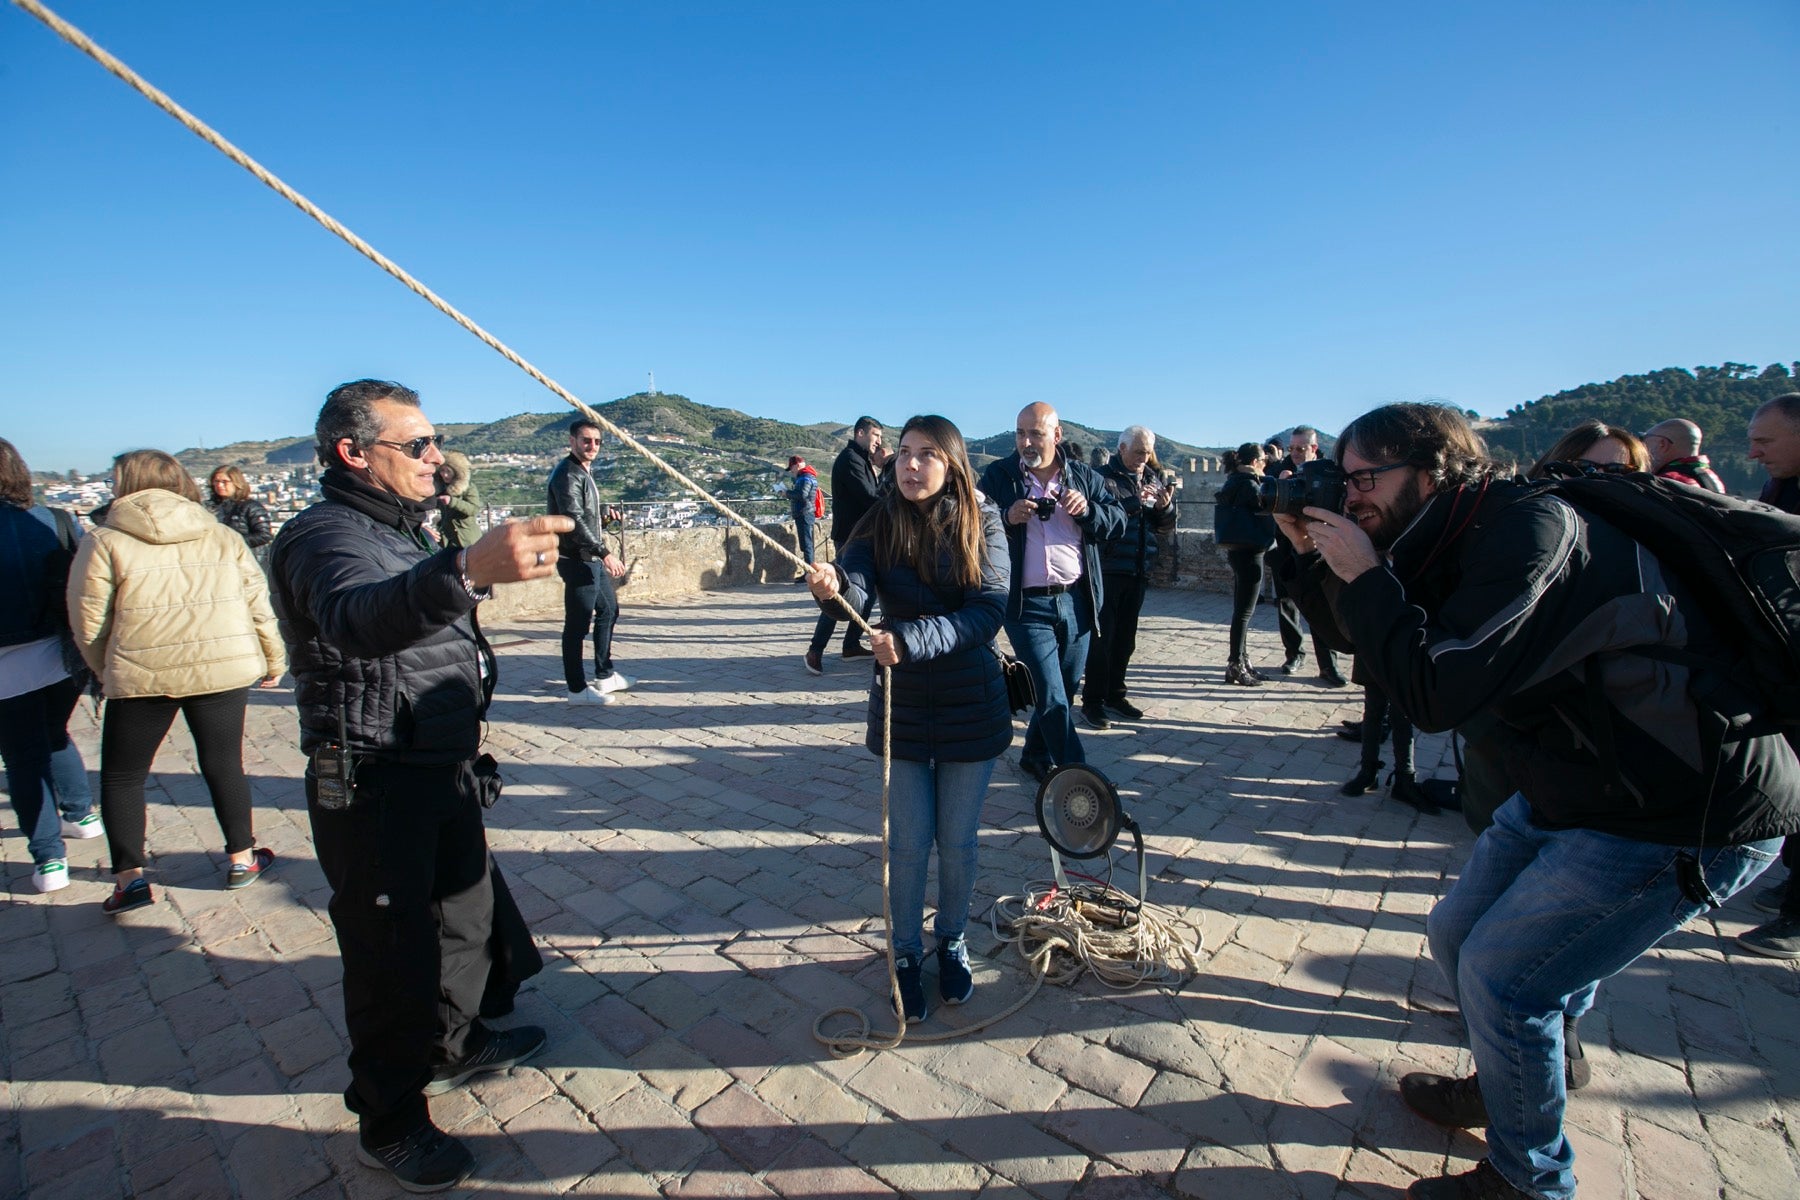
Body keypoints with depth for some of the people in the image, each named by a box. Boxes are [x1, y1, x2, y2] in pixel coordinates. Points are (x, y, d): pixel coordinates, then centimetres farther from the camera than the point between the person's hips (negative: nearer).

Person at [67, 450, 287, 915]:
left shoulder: (104, 543, -2)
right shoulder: (224, 537, 6)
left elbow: (88, 625, -1)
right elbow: (258, 605, 5)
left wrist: (108, 672, 15)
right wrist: (274, 660, 16)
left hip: (140, 675, -2)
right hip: (223, 671, 2)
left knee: (122, 775, 15)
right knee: (224, 765, 14)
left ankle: (129, 876, 13)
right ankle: (242, 859, 21)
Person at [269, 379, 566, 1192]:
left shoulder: (409, 530, 11)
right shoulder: (329, 535, -20)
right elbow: (357, 617, -46)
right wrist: (465, 570, -63)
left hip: (444, 773, 9)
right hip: (373, 789, -9)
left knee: (467, 915, 22)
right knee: (394, 954, 5)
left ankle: (453, 1045, 45)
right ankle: (389, 1124, 26)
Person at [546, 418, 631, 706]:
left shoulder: (586, 472, 16)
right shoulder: (568, 474, -14)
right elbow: (574, 519, -24)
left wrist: (604, 510, 10)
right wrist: (605, 553, -28)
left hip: (593, 559, 11)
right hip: (577, 560, -11)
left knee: (608, 610, 18)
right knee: (577, 623, -5)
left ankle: (605, 676, 29)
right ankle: (577, 689, 2)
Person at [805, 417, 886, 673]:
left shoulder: (861, 459, 19)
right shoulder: (850, 459, -13)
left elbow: (874, 496, 11)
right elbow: (870, 499, -20)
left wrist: (882, 469, 0)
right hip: (850, 536, -10)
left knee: (868, 590, 12)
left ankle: (852, 644, 19)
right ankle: (815, 650, -4)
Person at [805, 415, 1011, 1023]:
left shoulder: (981, 523, -9)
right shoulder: (882, 522, -6)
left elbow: (987, 610, -19)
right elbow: (855, 580, -23)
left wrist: (910, 641, -30)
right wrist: (833, 586, -46)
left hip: (971, 706, 0)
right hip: (902, 705, 1)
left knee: (957, 841, 14)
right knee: (908, 844, 11)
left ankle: (952, 940, 41)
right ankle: (906, 954, 35)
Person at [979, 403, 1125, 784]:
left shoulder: (1083, 476, 9)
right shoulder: (997, 475, 0)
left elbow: (1118, 522, 7)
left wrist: (1087, 509, -12)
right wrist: (1006, 518, -19)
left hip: (1076, 601, 4)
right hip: (1027, 605, -4)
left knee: (1061, 693, 15)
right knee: (1054, 701, -7)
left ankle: (1036, 757, 37)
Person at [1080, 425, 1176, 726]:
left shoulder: (1154, 478, 11)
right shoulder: (1105, 477, -7)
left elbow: (1166, 526, 13)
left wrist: (1165, 507, -7)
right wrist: (1135, 502, -29)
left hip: (1139, 570, 6)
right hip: (1108, 569, -6)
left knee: (1125, 639, 13)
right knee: (1102, 637, -2)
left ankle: (1115, 695, 25)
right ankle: (1092, 701, 7)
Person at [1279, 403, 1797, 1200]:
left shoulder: (1534, 529, -27)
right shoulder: (1466, 535, 1)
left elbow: (1433, 694, -33)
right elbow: (1382, 648, 7)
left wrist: (1365, 576, -24)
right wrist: (1316, 560, -5)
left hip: (1694, 816, -9)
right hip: (1571, 788, 9)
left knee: (1500, 977, -4)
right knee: (1458, 935, 15)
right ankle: (1513, 1084, 42)